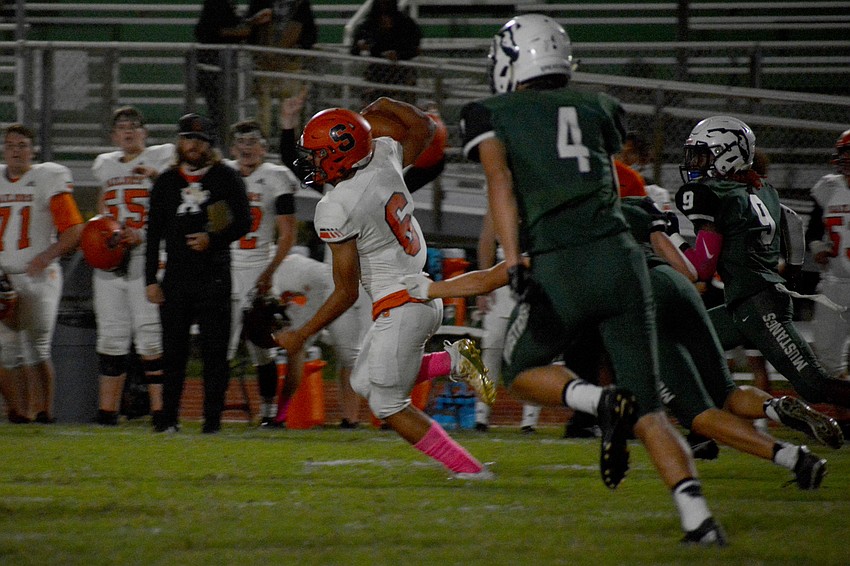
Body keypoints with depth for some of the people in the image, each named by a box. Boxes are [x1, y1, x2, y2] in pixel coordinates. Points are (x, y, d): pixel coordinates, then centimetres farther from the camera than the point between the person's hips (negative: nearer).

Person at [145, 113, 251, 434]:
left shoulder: (226, 178, 4)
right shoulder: (166, 182, 12)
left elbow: (243, 223, 1)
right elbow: (154, 234, 11)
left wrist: (213, 239, -16)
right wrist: (151, 280, 5)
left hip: (214, 278, -2)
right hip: (176, 278, 2)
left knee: (215, 350, -2)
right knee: (173, 350, 2)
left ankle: (213, 417, 2)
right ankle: (169, 417, 8)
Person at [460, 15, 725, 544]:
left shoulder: (492, 114, 9)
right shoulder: (597, 107, 19)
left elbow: (499, 179, -7)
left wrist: (514, 261, -14)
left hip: (559, 267, -3)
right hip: (621, 257, 3)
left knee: (523, 369, 23)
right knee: (648, 407, 8)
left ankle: (602, 402, -7)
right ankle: (698, 516, -11)